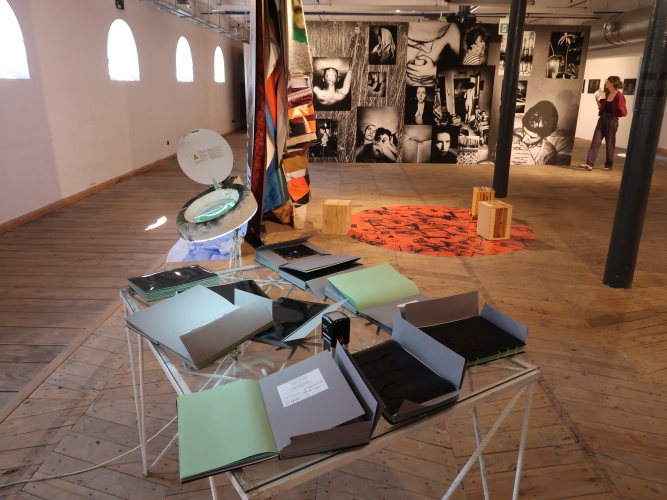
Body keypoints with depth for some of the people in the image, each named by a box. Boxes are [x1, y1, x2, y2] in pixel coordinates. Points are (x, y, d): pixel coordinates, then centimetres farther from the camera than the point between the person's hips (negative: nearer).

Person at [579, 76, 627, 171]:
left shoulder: (619, 96, -12)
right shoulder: (606, 94, 9)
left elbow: (623, 112, -10)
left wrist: (614, 114, -23)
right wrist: (597, 100, 1)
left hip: (612, 121, -7)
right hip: (602, 119, 7)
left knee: (610, 144, 4)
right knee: (595, 142, -2)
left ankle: (609, 165, 15)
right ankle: (589, 164, -7)